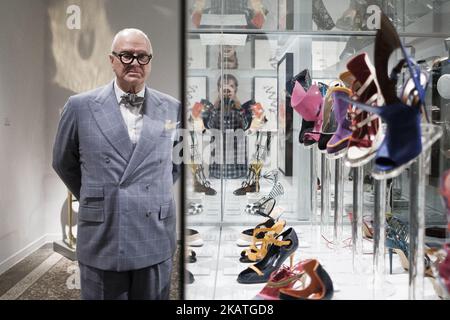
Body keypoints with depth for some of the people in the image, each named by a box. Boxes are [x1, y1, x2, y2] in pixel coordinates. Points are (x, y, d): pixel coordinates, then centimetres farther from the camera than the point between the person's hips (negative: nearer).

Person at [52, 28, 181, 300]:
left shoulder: (172, 109, 2)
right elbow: (64, 163, 12)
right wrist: (93, 199, 12)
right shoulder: (80, 106, -1)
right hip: (101, 242, -1)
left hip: (156, 244, 1)